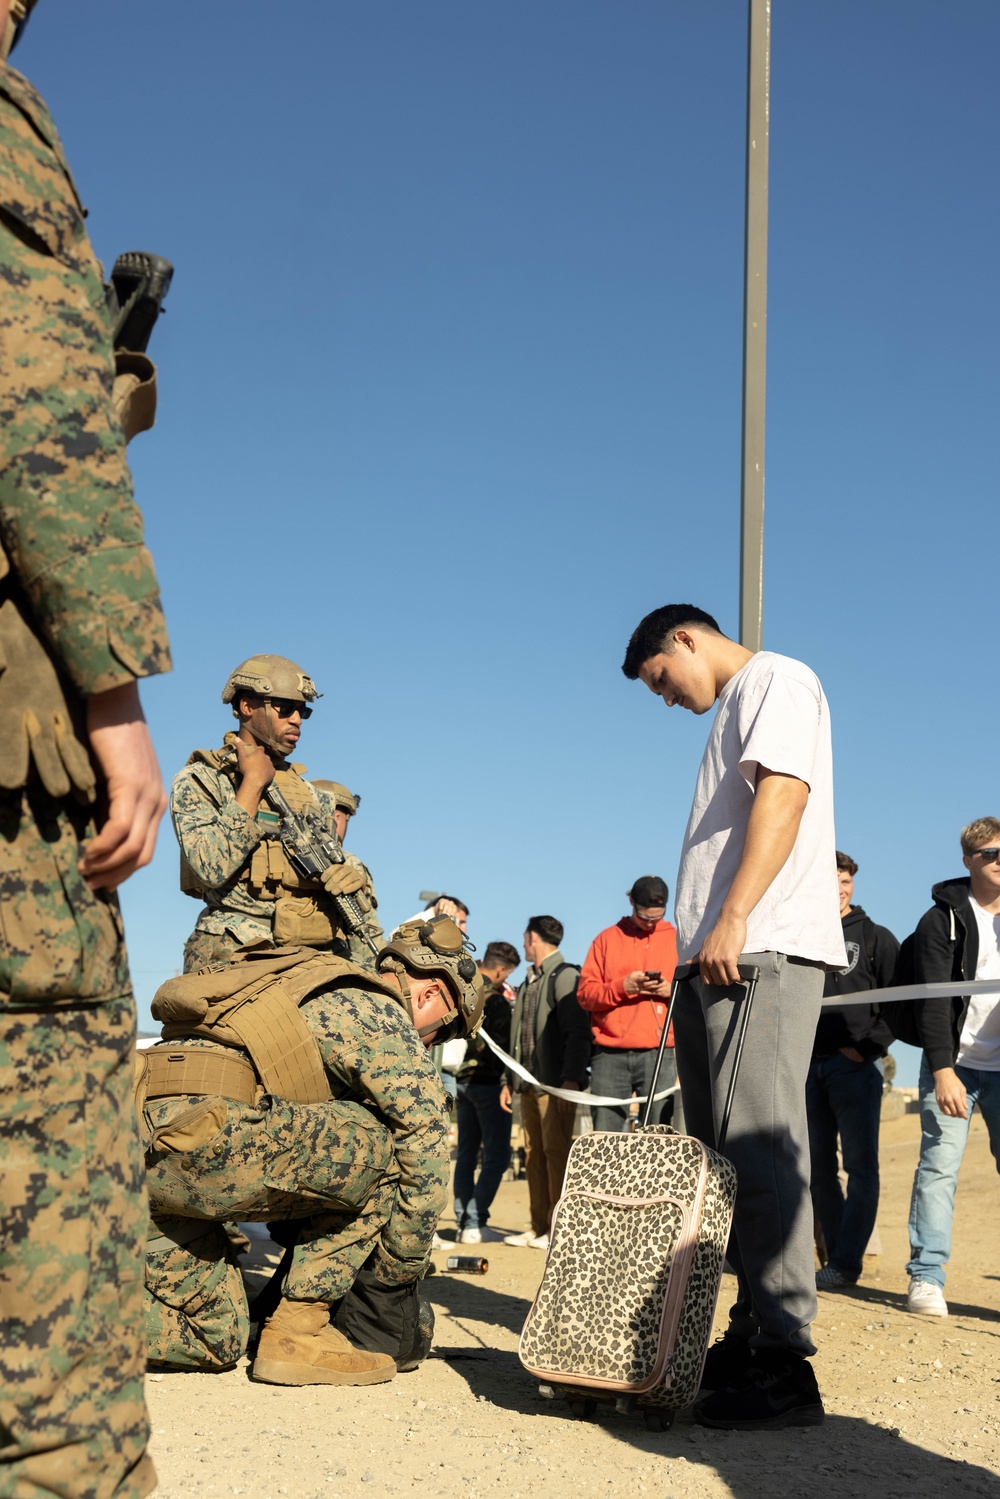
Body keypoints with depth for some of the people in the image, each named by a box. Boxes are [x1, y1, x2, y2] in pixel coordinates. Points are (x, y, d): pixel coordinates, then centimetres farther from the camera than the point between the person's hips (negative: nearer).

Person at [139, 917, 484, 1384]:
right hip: (194, 1136, -9)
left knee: (216, 1338, 17)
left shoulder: (315, 990, 33)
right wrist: (398, 1279, 16)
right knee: (376, 1145, 1)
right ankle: (297, 1334, 3)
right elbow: (426, 1163, 4)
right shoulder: (384, 1018, 6)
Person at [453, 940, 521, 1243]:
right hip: (488, 1081, -7)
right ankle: (474, 1223, -7)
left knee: (466, 1153, 13)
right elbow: (504, 1045, -13)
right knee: (497, 1155, -1)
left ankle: (463, 1221, 13)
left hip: (463, 1079, 7)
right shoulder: (495, 999, -16)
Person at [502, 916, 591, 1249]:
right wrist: (510, 1080, 19)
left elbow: (578, 1032, -14)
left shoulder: (565, 976, -6)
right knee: (534, 1154, 7)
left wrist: (571, 1079, -21)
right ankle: (539, 1228, 10)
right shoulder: (528, 984, 22)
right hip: (529, 1082, 9)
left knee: (556, 1152, -8)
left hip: (555, 1083, -8)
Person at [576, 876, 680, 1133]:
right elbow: (585, 993, 5)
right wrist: (622, 987, -11)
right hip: (610, 1055, 1)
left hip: (660, 1054, 0)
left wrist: (672, 991, -9)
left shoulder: (677, 939, 13)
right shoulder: (607, 938, 13)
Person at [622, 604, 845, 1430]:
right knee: (722, 1151, 9)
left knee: (759, 1146, -14)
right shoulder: (733, 710, 29)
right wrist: (700, 945, 17)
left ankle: (784, 1365, -13)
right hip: (718, 958, 10)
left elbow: (783, 797, -14)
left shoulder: (777, 680, 2)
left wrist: (733, 919, -22)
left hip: (763, 950, -10)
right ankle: (751, 1334, 14)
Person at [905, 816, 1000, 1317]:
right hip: (954, 1064, -3)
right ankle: (926, 1277, -4)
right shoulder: (944, 919, -2)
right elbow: (932, 999, -9)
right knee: (939, 1165, -7)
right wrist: (943, 1069, -16)